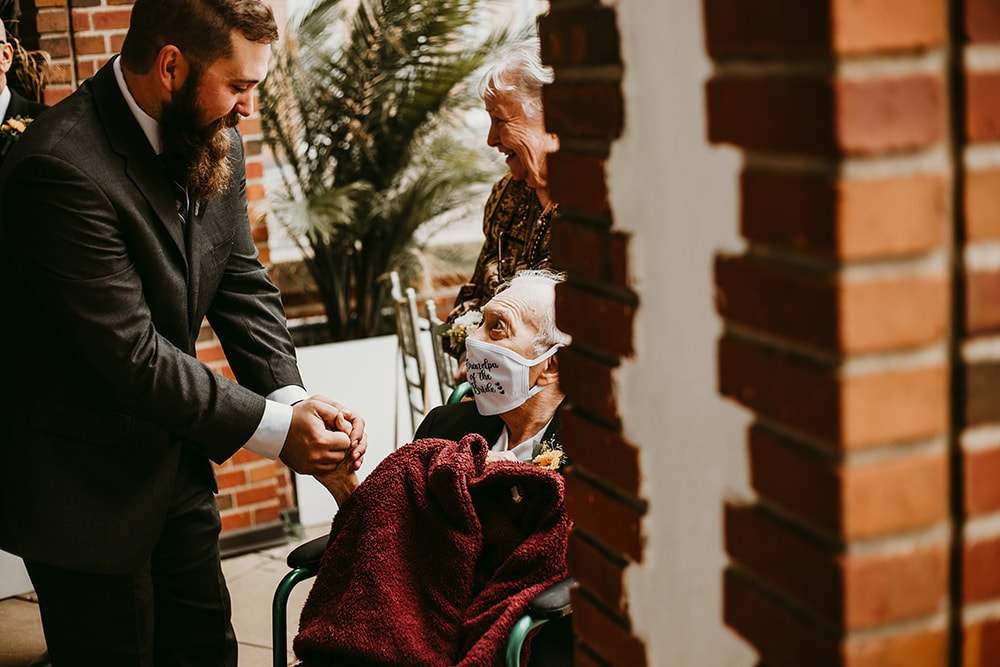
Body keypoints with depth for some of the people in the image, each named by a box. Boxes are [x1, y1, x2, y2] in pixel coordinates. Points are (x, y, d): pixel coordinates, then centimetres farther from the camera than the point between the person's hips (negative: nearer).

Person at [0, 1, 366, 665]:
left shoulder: (215, 143, -2)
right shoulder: (60, 168, -29)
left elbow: (244, 283, 3)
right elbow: (131, 355, -29)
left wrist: (292, 397, -14)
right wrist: (274, 427, -23)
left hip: (174, 457, 8)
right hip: (81, 480, -8)